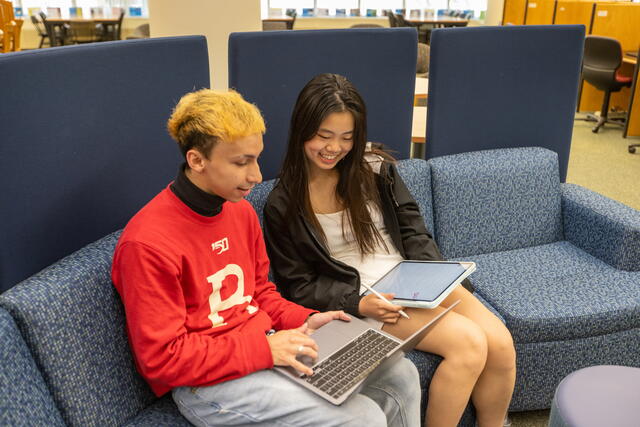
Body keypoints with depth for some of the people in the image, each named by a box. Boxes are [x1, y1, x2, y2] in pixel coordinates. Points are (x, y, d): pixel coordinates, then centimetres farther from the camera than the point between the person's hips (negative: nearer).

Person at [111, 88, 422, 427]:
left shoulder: (241, 211, 2)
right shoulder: (147, 243, -21)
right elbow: (162, 357, -19)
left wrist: (303, 321, -3)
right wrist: (263, 349, -23)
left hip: (267, 344, 8)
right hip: (206, 381, -7)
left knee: (401, 378, 6)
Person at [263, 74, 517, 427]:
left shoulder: (373, 166, 3)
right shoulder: (283, 205, -7)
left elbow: (412, 230, 6)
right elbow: (298, 288, -4)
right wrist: (358, 303, -19)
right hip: (362, 298, -4)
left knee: (501, 345, -13)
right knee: (468, 343, -23)